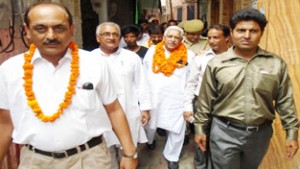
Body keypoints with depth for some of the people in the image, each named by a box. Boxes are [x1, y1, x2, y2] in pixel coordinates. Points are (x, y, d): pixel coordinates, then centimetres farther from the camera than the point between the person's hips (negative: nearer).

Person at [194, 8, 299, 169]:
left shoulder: (276, 64, -2)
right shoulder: (216, 64, -6)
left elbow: (285, 101, 3)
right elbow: (205, 101, -1)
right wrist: (200, 128, 2)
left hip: (260, 133, 3)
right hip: (224, 131, -2)